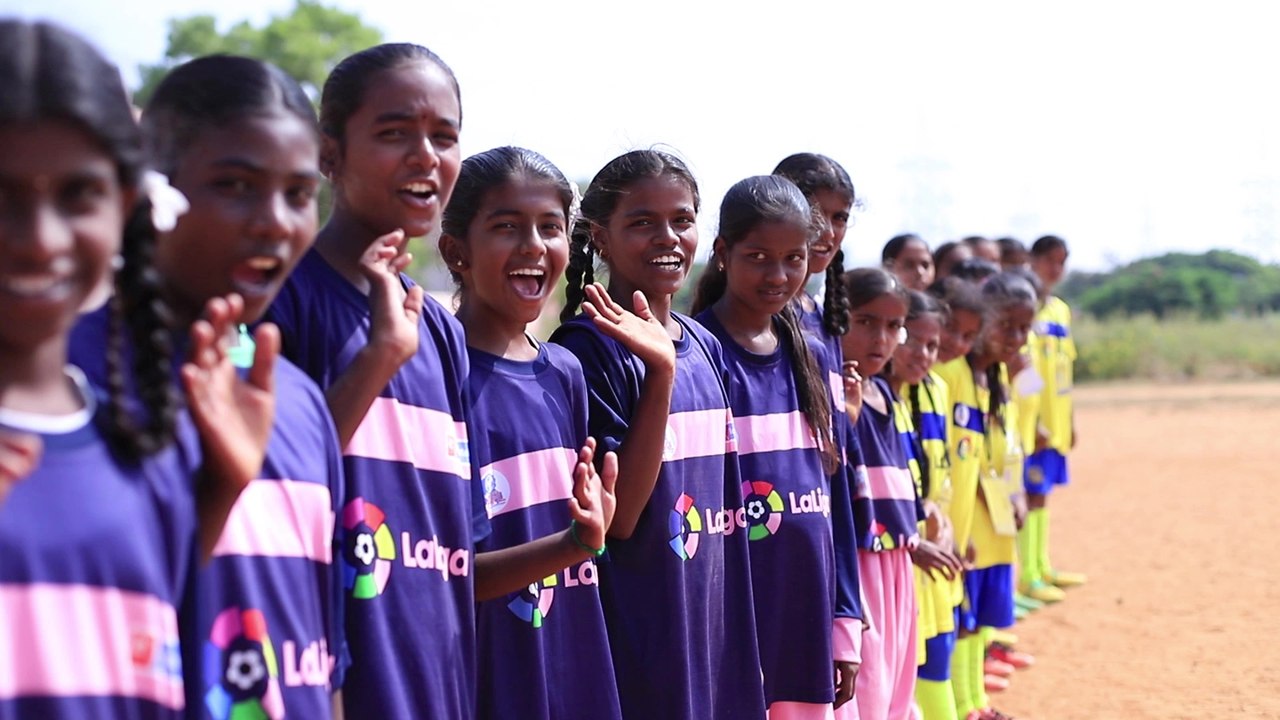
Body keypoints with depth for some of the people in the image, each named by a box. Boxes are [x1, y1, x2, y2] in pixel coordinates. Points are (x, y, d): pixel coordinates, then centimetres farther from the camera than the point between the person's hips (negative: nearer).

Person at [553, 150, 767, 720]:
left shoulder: (705, 346, 9)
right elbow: (618, 516, -17)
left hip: (716, 638, 7)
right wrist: (661, 372, -24)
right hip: (636, 649, -7)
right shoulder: (587, 349, -12)